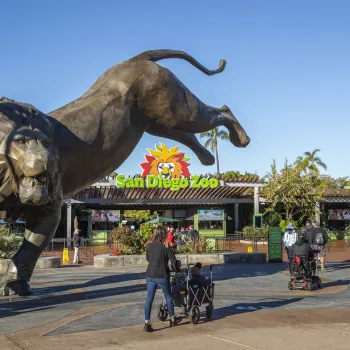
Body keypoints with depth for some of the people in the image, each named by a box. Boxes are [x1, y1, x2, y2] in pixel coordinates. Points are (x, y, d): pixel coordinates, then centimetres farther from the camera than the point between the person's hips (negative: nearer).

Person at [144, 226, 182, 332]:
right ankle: (172, 319, 29)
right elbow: (173, 261, -8)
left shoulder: (149, 245, 4)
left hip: (150, 275, 3)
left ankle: (147, 323, 0)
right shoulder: (165, 246, -8)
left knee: (149, 299, 5)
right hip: (162, 275, -3)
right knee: (168, 296, 16)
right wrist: (177, 270, 10)